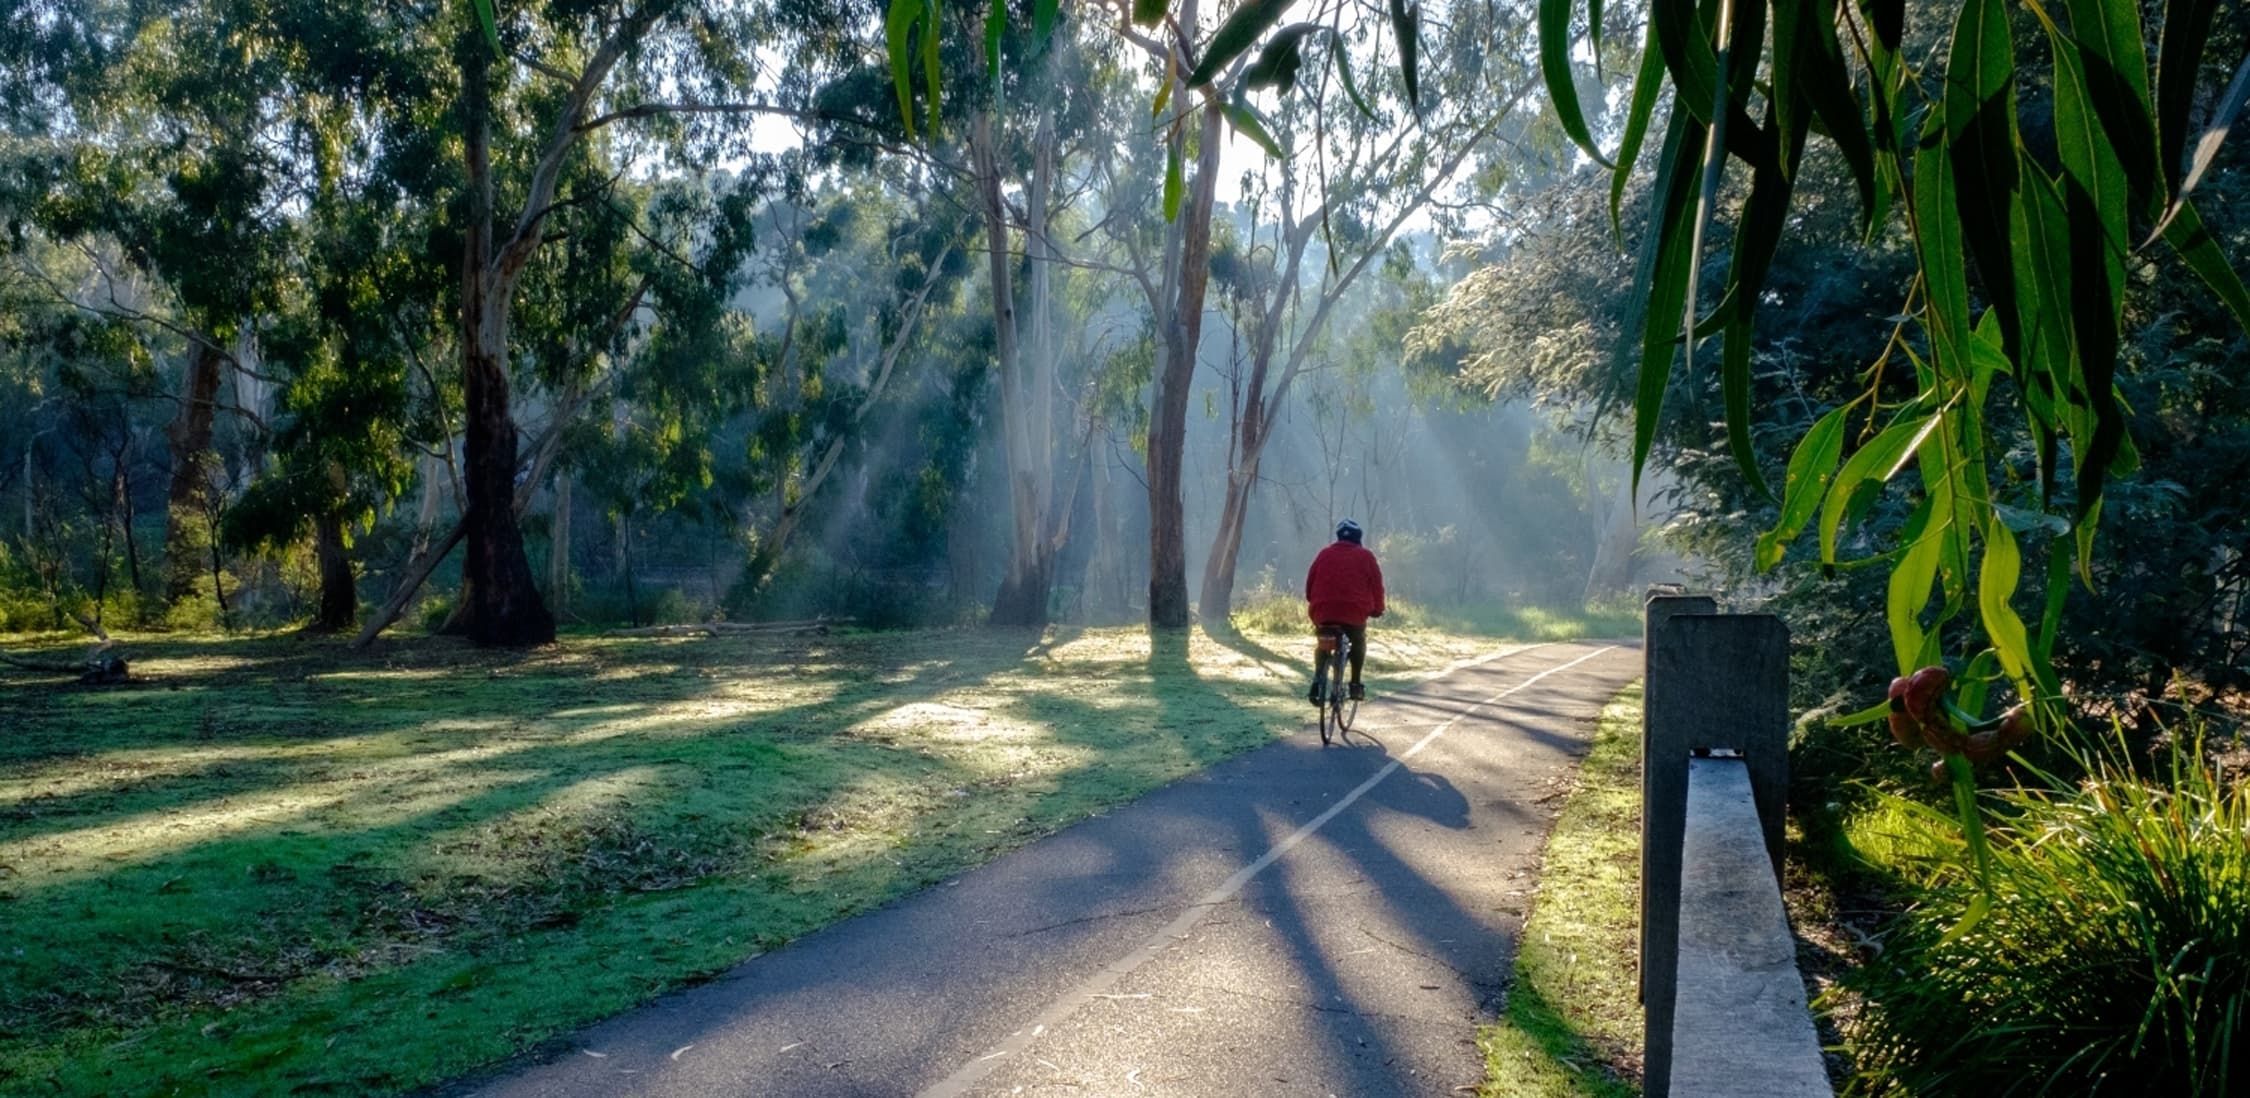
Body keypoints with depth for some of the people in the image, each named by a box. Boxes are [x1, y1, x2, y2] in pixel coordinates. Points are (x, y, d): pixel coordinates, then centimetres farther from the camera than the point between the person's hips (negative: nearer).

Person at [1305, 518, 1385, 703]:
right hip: (1355, 612, -2)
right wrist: (1377, 609, 19)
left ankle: (1317, 677, 4)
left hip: (1323, 612, 2)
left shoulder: (1325, 554, 14)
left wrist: (1314, 605, 26)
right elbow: (1376, 584, 7)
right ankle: (1355, 684, 16)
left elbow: (1310, 582, 13)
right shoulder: (1365, 556, 8)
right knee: (1358, 642, 24)